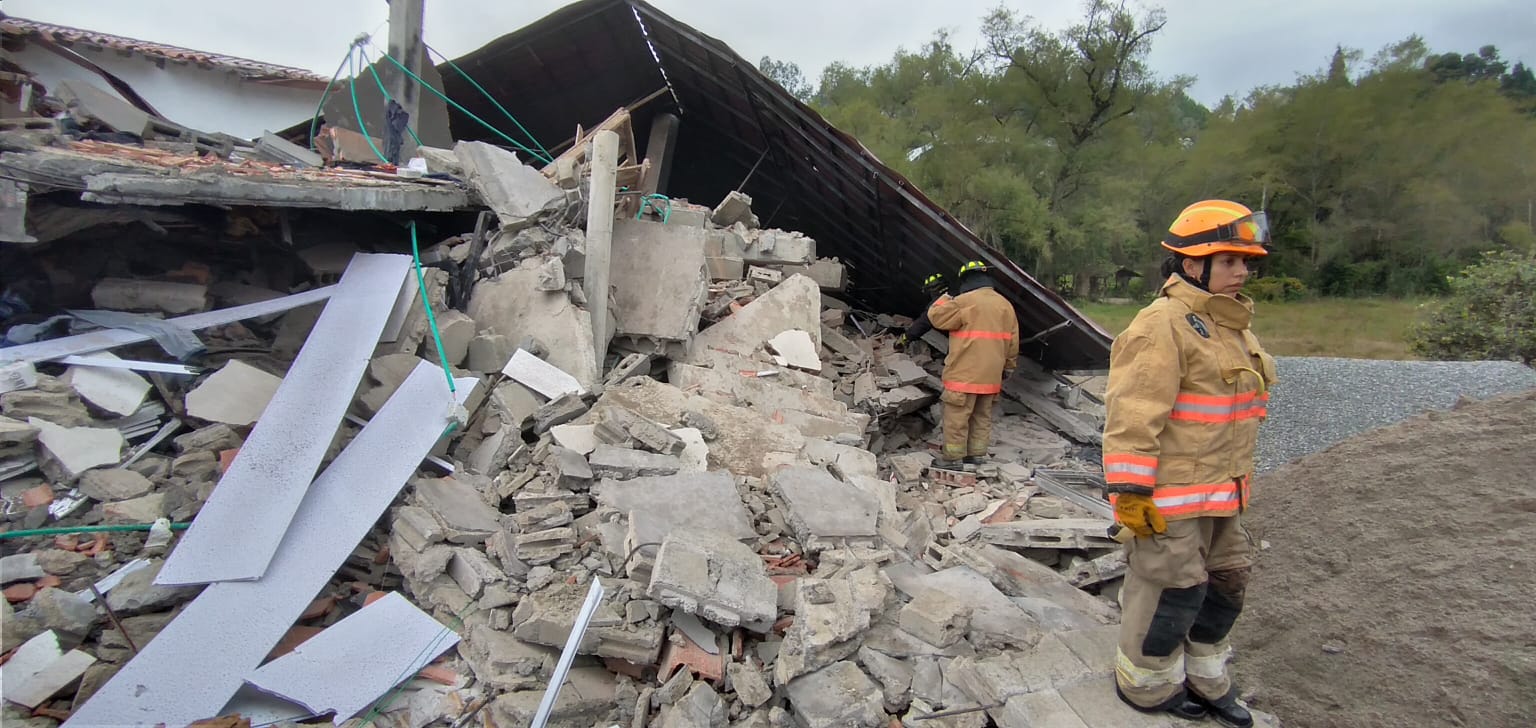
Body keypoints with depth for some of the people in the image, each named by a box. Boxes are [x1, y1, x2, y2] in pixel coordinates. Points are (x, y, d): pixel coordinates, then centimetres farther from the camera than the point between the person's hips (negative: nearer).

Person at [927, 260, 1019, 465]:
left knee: (956, 418, 0)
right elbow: (1012, 342, 15)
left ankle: (952, 460, 3)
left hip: (964, 374, -7)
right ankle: (976, 456, 22)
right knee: (982, 417, 16)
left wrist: (944, 298, 9)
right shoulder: (1005, 305, 11)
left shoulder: (965, 302, -12)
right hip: (991, 376, 7)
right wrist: (1009, 367, 24)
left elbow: (936, 316, -8)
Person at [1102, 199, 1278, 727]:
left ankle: (1206, 679, 40)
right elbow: (1132, 416, -24)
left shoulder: (1231, 325, 14)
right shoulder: (1163, 326, -19)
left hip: (1222, 493, 10)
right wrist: (1131, 492, -25)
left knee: (1226, 581, 20)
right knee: (1170, 590, 2)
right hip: (1170, 496, -10)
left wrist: (1236, 482, 26)